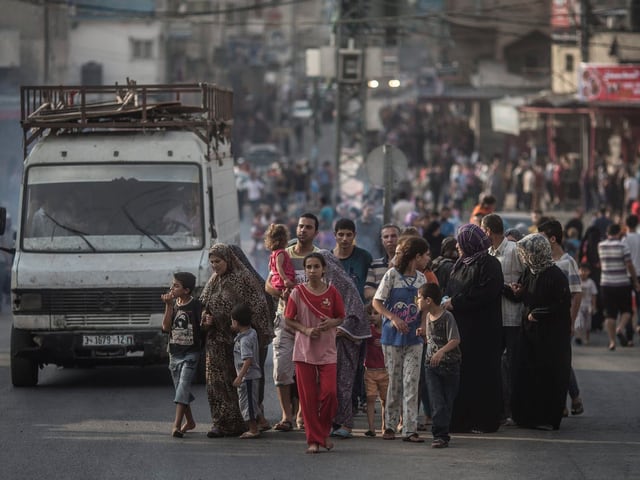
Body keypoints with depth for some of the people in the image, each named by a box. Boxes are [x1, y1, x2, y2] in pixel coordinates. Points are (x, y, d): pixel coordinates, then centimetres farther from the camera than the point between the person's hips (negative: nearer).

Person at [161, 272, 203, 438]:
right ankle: (189, 421, 29)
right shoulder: (173, 304, 7)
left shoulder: (196, 305, -8)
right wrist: (169, 306, -10)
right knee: (180, 388, 13)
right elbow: (166, 327, -3)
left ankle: (177, 425, -22)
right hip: (174, 352, 6)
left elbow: (203, 327, -5)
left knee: (183, 386, -16)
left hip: (191, 352, -6)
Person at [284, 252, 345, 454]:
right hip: (304, 350, 0)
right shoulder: (298, 292, -2)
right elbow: (288, 320, 2)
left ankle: (324, 431, 14)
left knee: (329, 392, -9)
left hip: (327, 350, 0)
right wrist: (305, 330, -14)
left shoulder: (332, 292, 1)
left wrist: (332, 322, -12)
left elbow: (341, 317, 10)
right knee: (308, 396, -1)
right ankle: (314, 439, 8)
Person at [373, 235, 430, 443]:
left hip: (414, 338, 3)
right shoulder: (392, 275, -6)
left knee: (411, 382, -5)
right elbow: (376, 302, -6)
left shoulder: (421, 279, 8)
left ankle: (410, 428, -7)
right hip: (392, 336, -3)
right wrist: (394, 318, -19)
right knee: (394, 381, 4)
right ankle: (390, 425, 15)